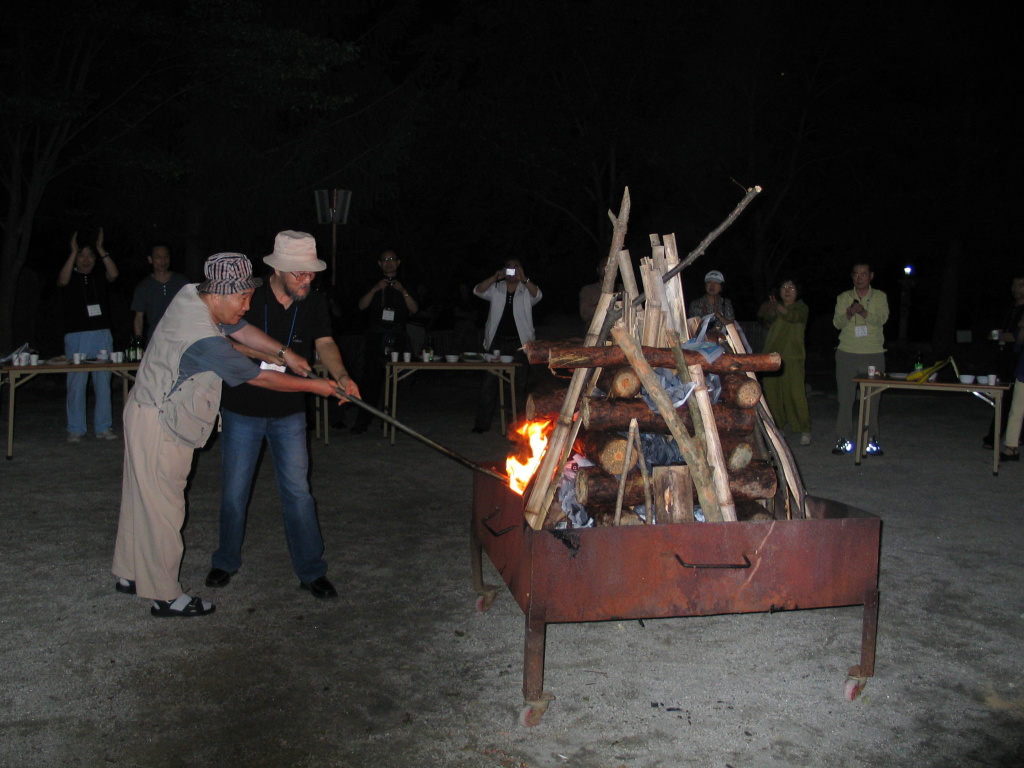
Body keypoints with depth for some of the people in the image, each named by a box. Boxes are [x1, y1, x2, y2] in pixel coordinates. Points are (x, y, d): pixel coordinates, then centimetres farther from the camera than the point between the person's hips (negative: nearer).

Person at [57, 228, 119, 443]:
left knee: (103, 383, 3)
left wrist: (101, 249, -9)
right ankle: (75, 429, 4)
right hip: (76, 336, -2)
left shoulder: (100, 278, 12)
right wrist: (73, 252, -14)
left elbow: (114, 274, -8)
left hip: (102, 335, 2)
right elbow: (63, 280, -16)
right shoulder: (71, 278, 6)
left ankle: (103, 427, 9)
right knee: (76, 384, -3)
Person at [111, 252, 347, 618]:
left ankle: (130, 574, 35)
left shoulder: (191, 295, -4)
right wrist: (313, 386, -11)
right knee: (162, 506, 1)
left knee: (142, 499, 20)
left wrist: (284, 352, 0)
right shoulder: (205, 341, -30)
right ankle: (165, 596, 13)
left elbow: (240, 329, 9)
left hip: (146, 409, 10)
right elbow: (259, 378, -21)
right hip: (158, 425, -10)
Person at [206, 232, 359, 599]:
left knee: (297, 491, 0)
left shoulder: (315, 304, -3)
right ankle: (226, 561, 30)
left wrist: (341, 376, -33)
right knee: (234, 491, 9)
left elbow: (325, 343, -13)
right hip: (242, 410, -1)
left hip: (289, 413, 1)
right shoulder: (250, 299, -11)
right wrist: (261, 352, -23)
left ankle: (311, 571, 10)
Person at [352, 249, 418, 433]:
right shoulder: (374, 286, 16)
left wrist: (403, 292, -13)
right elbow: (362, 306, 1)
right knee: (371, 380, -8)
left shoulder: (404, 287, 15)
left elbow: (414, 309, 0)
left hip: (397, 340, 0)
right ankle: (362, 423, -7)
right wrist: (375, 290, -11)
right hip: (375, 339, 0)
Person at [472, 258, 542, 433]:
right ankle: (482, 423, 4)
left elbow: (537, 295, -16)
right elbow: (478, 291, -7)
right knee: (490, 381, 0)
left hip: (519, 343, -1)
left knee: (520, 383, 5)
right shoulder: (496, 289, 8)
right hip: (497, 342, 1)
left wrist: (523, 279, -31)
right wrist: (495, 278, -20)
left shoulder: (526, 291, 4)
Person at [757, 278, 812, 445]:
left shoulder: (801, 308, 7)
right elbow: (767, 317, -7)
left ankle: (805, 430, -3)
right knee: (772, 392, 2)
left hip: (793, 358, -4)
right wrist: (770, 311, -31)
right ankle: (775, 427, 15)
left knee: (796, 393, -10)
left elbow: (793, 316, -18)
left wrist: (779, 308, -38)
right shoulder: (775, 307, 17)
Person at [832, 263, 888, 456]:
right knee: (845, 398, -1)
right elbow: (837, 322, 0)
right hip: (847, 353, 1)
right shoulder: (844, 297, 11)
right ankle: (843, 439, 5)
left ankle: (871, 440, 7)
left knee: (872, 398, -1)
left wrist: (864, 313, -29)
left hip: (873, 355, -1)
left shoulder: (879, 297, 7)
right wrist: (848, 315, -22)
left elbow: (882, 318, -9)